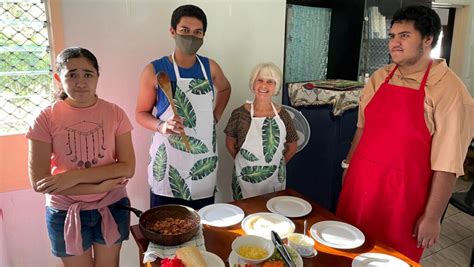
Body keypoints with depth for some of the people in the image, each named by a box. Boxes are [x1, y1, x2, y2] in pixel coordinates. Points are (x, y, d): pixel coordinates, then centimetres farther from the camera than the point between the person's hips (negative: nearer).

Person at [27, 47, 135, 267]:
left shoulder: (114, 113, -8)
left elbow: (128, 168, -13)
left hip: (112, 207, 1)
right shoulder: (47, 118, -12)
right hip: (66, 213, -1)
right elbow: (39, 182, -14)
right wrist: (99, 186, -20)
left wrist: (74, 177, -22)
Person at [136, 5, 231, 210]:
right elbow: (141, 113, 0)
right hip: (168, 161, -3)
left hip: (204, 159, 3)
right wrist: (162, 126, -19)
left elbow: (225, 89, 24)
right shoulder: (154, 71, -7)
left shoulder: (210, 67, 3)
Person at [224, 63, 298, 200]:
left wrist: (276, 164, 7)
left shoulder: (283, 115, -4)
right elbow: (230, 143, 2)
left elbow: (292, 147, 8)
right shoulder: (239, 114, -10)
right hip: (245, 180, -2)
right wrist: (246, 163, 5)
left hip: (275, 180, 2)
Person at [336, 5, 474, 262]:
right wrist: (349, 167, 15)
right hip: (359, 183, 5)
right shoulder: (380, 77, 4)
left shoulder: (448, 89, -13)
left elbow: (447, 163, -14)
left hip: (402, 193, -5)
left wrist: (432, 217, -12)